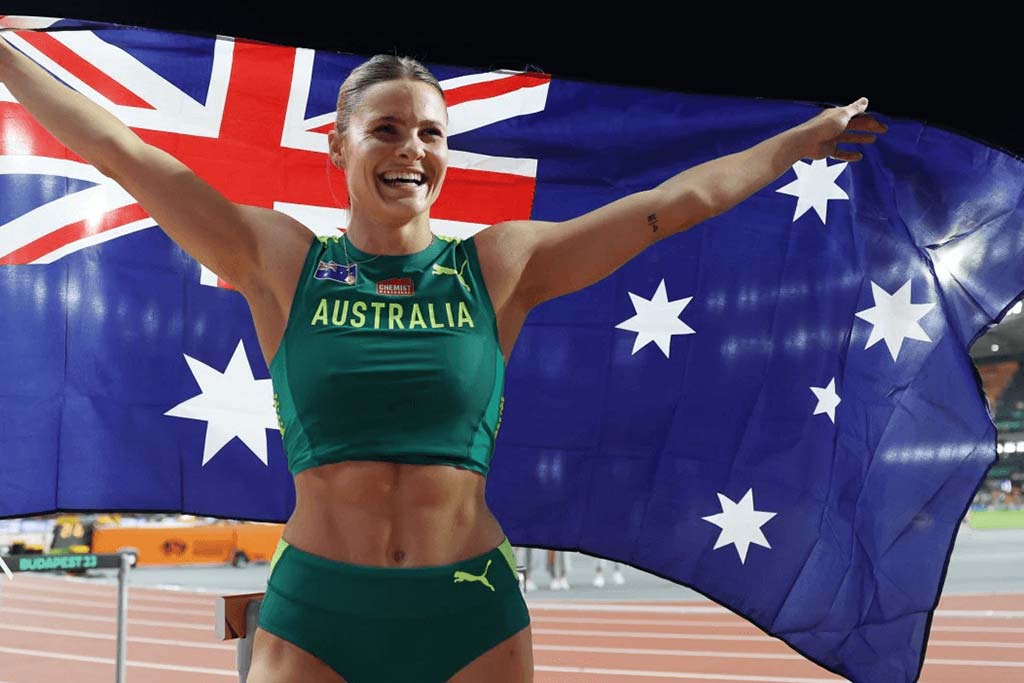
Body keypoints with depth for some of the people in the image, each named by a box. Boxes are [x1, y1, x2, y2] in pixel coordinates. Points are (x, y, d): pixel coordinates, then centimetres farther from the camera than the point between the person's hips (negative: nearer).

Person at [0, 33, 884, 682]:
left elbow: (683, 199, 7)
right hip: (313, 611, 0)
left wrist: (808, 136, 10)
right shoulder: (280, 262, 3)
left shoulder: (500, 264, 4)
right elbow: (117, 149, 4)